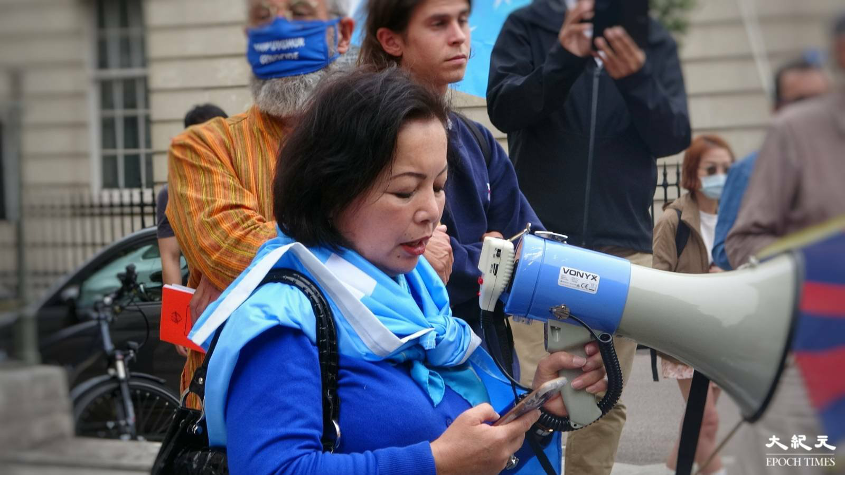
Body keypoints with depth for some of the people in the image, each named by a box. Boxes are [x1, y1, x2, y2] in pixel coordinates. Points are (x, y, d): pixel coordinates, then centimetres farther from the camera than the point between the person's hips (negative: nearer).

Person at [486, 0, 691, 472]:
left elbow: (674, 136, -1)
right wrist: (563, 60, -25)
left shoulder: (654, 41, 9)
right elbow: (505, 109, -8)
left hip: (623, 243, 2)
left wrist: (636, 80, -20)